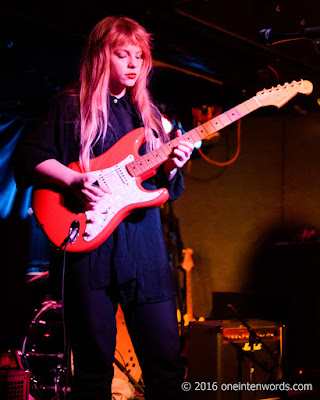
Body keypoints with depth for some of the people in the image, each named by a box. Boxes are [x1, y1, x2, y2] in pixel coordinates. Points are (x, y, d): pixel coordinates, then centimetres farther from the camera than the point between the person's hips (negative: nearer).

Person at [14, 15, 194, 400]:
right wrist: (74, 180, -15)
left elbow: (167, 189, 21)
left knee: (166, 359, 1)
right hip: (90, 243, -4)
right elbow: (30, 155, -1)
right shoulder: (71, 105, 7)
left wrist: (171, 167, -1)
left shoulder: (148, 114, 20)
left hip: (145, 246, 4)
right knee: (94, 366, 1)